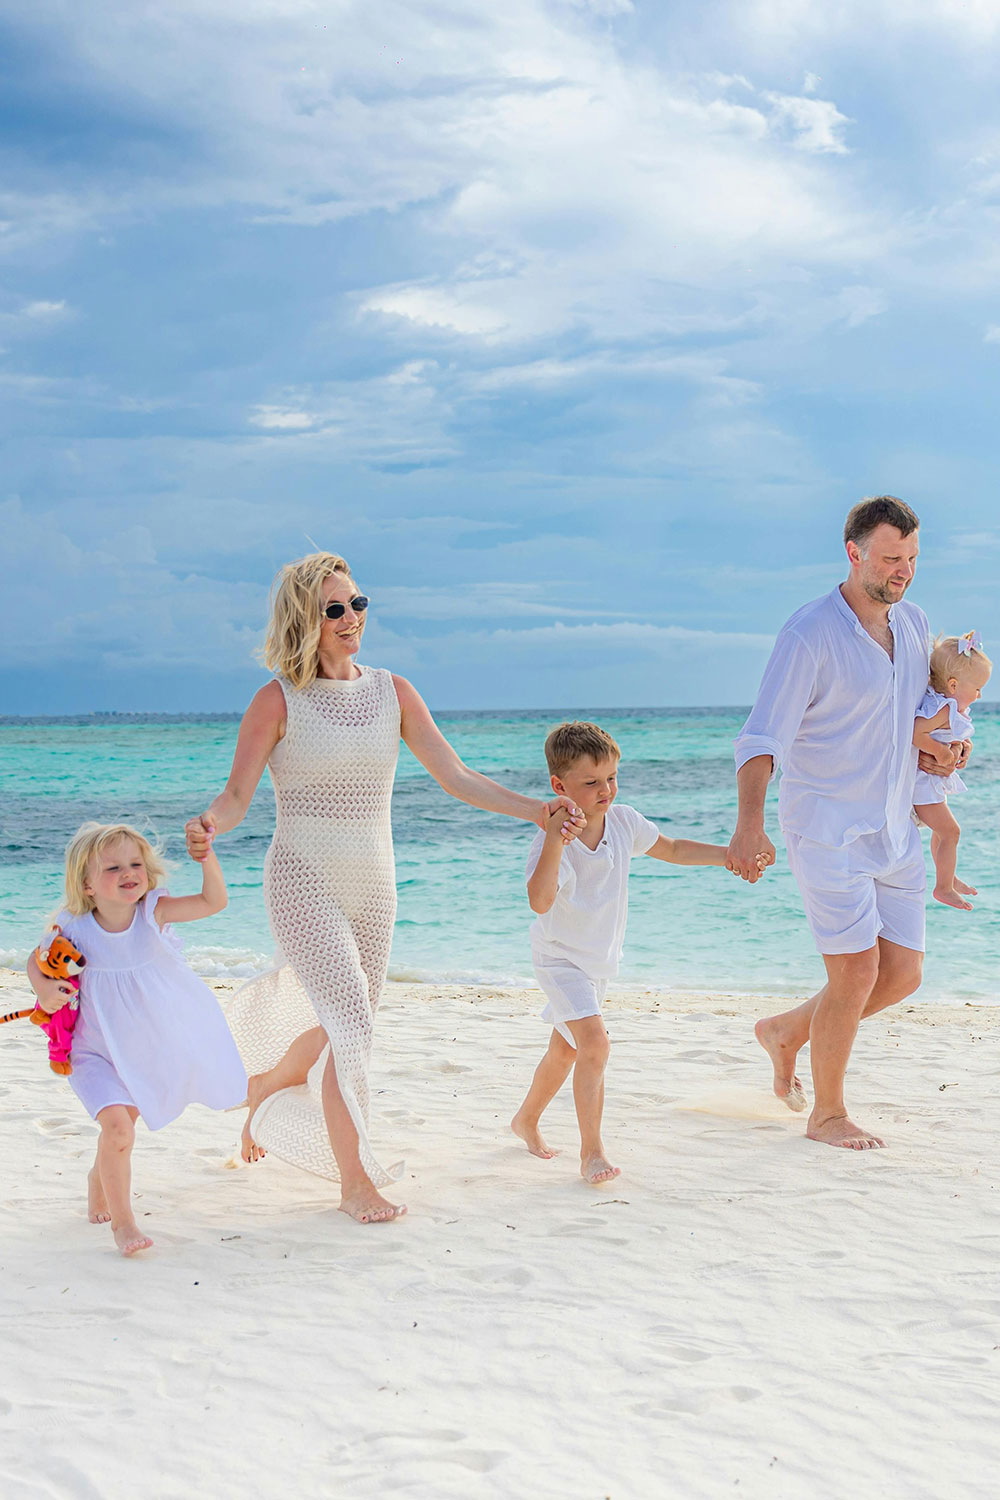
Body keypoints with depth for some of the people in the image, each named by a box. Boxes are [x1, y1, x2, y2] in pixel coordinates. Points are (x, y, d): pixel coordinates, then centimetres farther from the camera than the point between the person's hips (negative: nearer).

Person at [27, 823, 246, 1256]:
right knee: (116, 1126, -20)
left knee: (125, 1120, 21)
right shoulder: (75, 929, -17)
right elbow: (38, 959, 0)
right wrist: (45, 989, -19)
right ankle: (122, 1221, -4)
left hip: (147, 1047, 3)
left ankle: (99, 1179, 53)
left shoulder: (154, 912, -16)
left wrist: (205, 856, -37)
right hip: (97, 1052, -3)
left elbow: (214, 901, -24)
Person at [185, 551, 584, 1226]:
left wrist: (539, 810, -12)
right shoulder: (279, 699, -8)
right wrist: (208, 825, -34)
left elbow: (458, 778, 0)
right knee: (351, 1024, -17)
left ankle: (265, 1084, 47)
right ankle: (354, 1178, -3)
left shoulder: (394, 691, 4)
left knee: (343, 1028, 16)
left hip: (373, 886, 5)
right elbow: (236, 796, -10)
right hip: (303, 882, -5)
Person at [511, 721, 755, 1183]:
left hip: (601, 960, 7)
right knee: (594, 1042, -24)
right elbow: (540, 901, -44)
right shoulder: (552, 840, -28)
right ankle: (592, 1151, -16)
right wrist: (555, 840, -53)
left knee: (565, 1049, 22)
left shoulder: (623, 822, -9)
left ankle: (526, 1119, 44)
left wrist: (728, 855, 1)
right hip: (561, 958, -7)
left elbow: (671, 849, 9)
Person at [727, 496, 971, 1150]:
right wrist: (750, 820, -37)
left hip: (895, 831, 7)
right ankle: (828, 1114, 11)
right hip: (827, 828, -7)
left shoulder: (913, 623, 7)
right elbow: (762, 739, -22)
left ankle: (785, 1031, 29)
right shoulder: (810, 634, -16)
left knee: (903, 974, 6)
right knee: (857, 970, -9)